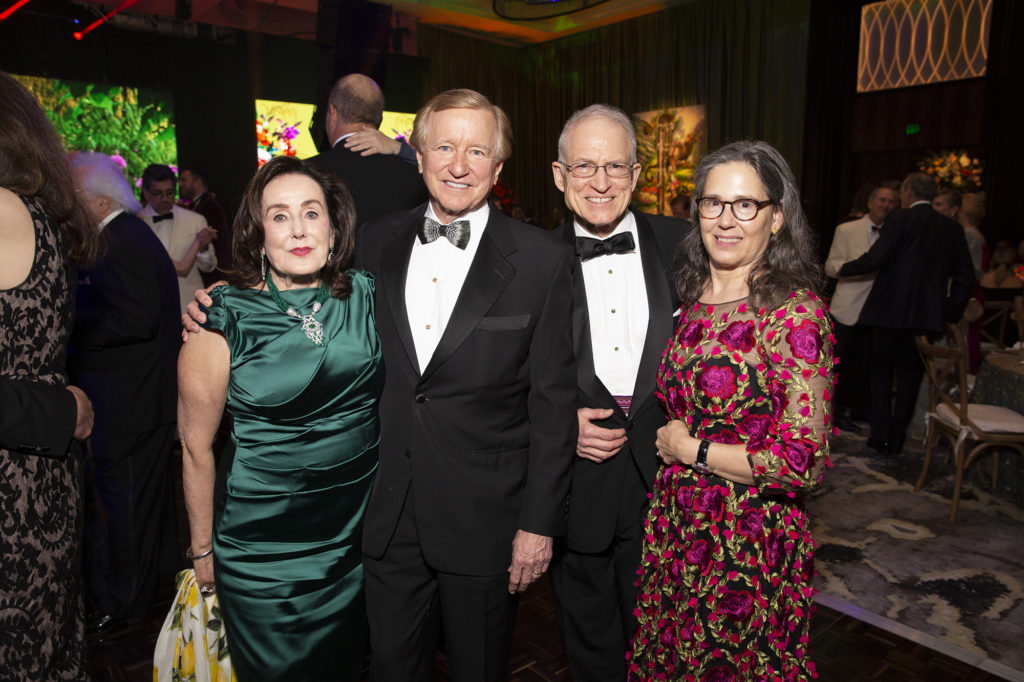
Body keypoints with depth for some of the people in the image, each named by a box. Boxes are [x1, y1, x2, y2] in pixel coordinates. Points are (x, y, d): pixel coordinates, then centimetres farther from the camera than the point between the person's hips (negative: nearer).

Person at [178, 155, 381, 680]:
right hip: (263, 545, -3)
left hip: (359, 532, 3)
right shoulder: (223, 322, -16)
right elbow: (196, 446, -7)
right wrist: (202, 549, 1)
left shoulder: (365, 297, -7)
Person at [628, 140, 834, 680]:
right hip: (673, 530, 6)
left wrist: (691, 450, -15)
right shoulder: (690, 297, 3)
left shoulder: (796, 314, -18)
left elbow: (804, 461, -21)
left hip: (749, 542, -6)